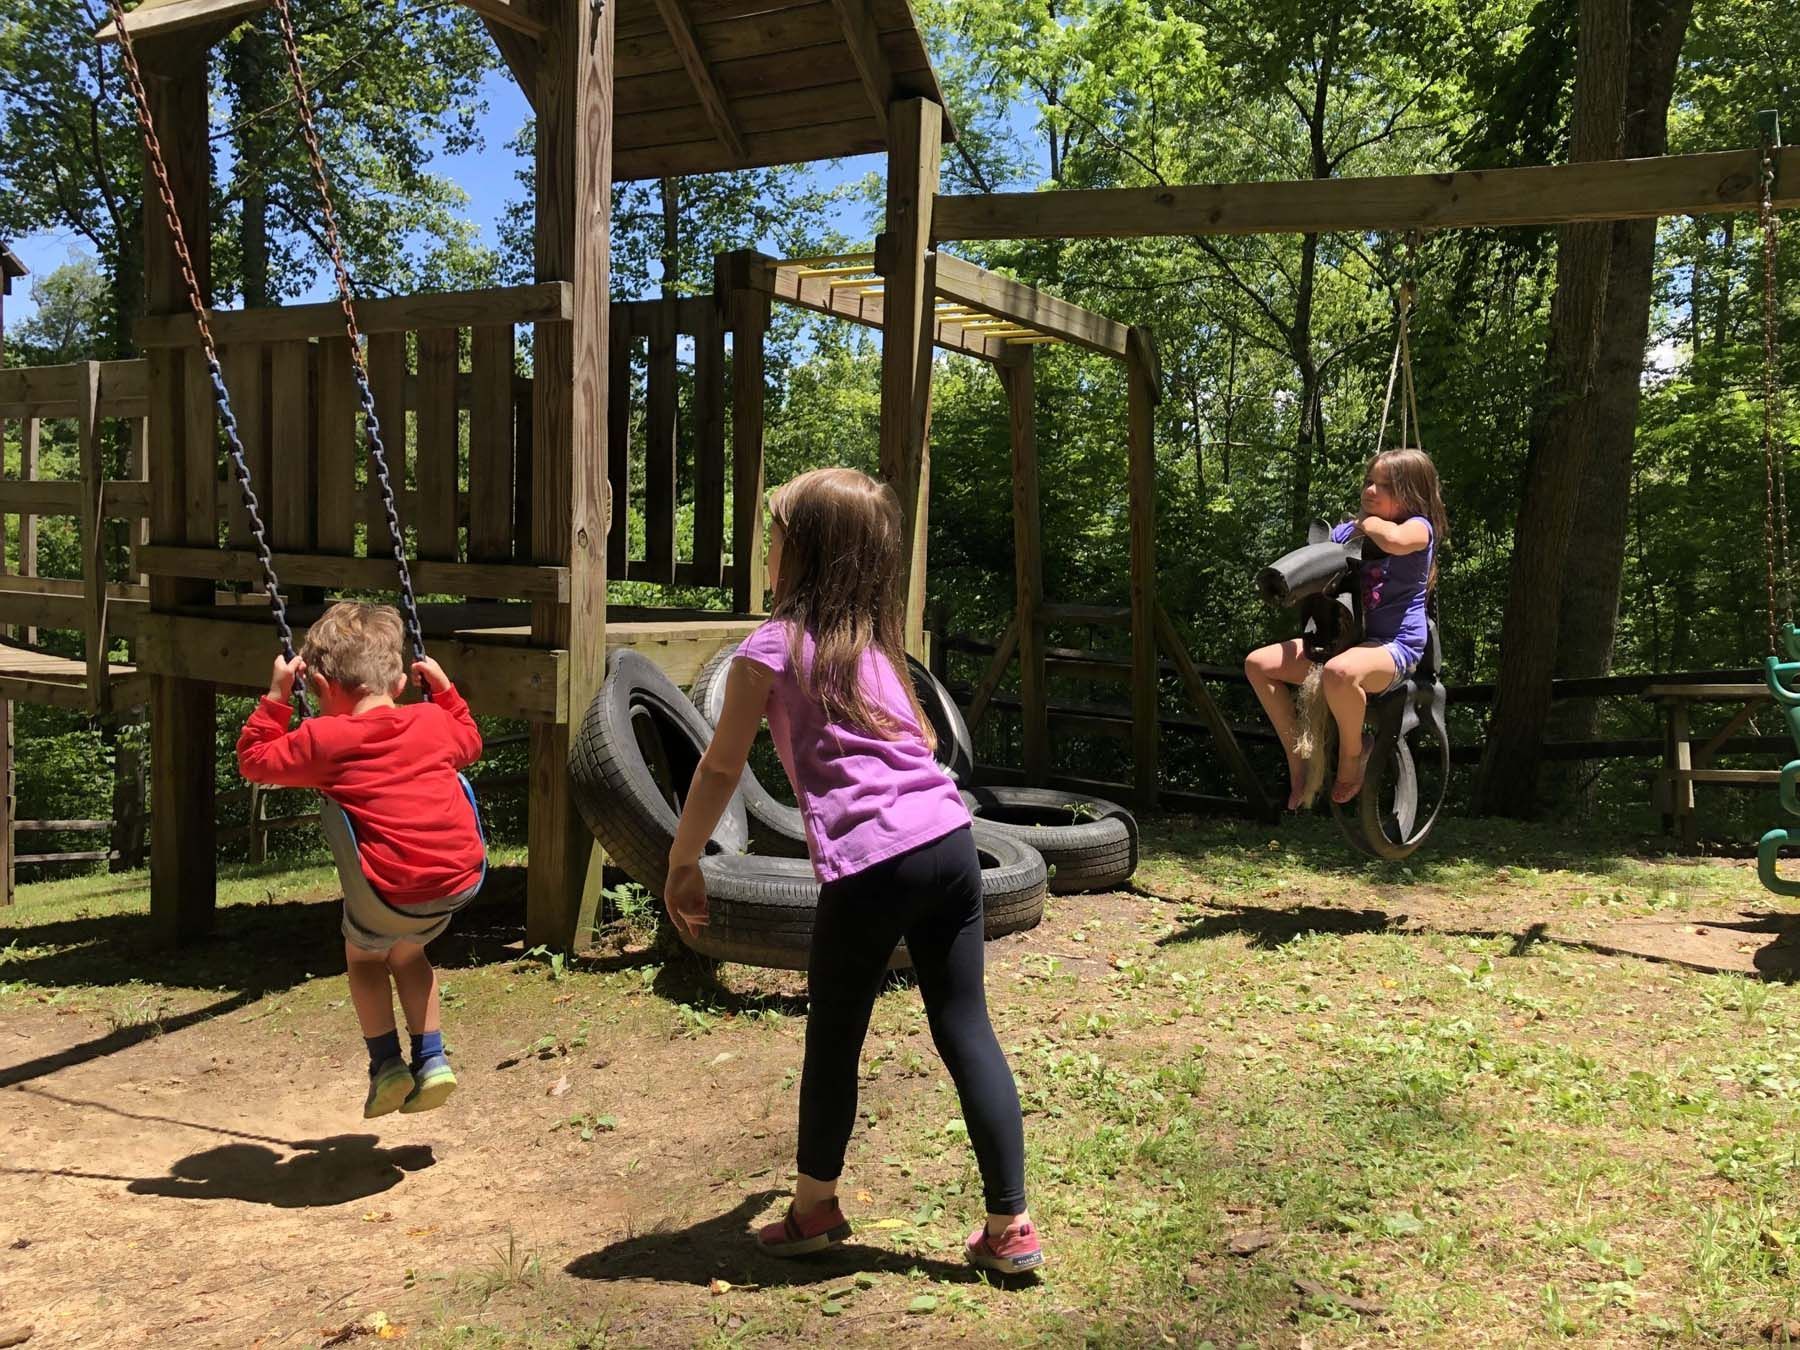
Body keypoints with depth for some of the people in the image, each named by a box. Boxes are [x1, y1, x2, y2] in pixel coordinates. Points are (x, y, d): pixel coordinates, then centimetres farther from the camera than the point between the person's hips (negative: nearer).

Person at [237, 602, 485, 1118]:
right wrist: (445, 690, 34)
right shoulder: (433, 722, 8)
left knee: (363, 954, 27)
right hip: (463, 878, 5)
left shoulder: (322, 739, -4)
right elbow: (470, 741, 31)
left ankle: (387, 1064, 22)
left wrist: (276, 697, 13)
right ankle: (430, 1059, 28)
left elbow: (254, 760, 11)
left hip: (392, 892, -4)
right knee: (408, 952, 32)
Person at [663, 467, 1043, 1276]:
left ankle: (816, 1207, 30)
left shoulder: (771, 648, 1)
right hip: (949, 838, 6)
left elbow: (720, 768, 5)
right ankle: (1009, 1226, 15)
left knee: (833, 1036, 12)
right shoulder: (875, 642, 19)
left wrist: (682, 862, 15)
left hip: (870, 863, -6)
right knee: (966, 1031, 10)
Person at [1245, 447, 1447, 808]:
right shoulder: (1346, 531, 14)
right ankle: (1297, 753, 4)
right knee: (1258, 663, -2)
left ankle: (1352, 756, -13)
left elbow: (1395, 540, -33)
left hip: (1394, 646, -8)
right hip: (1346, 640, 8)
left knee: (1340, 672, -42)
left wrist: (1368, 523, -12)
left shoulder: (1419, 527, -6)